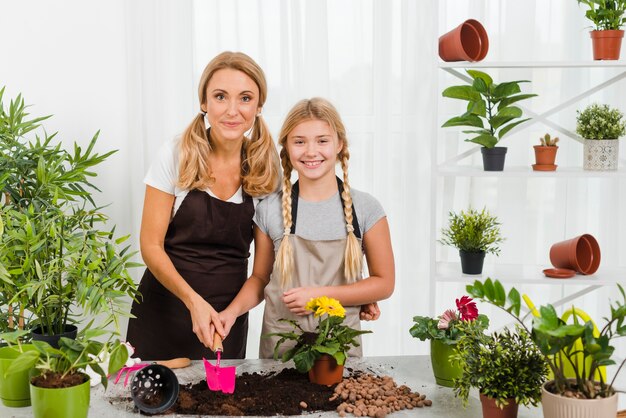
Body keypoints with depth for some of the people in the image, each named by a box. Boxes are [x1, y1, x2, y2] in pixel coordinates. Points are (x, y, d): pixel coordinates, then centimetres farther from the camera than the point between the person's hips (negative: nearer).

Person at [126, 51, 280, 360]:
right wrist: (193, 300, -21)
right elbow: (151, 245, -8)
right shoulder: (176, 156, -9)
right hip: (166, 309, -2)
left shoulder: (265, 167, -2)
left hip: (227, 320, 2)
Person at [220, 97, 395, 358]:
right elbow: (260, 278, 9)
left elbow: (384, 283, -1)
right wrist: (233, 310, -10)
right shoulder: (270, 211, -2)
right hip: (280, 346, 1)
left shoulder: (365, 209, -4)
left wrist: (322, 294, -11)